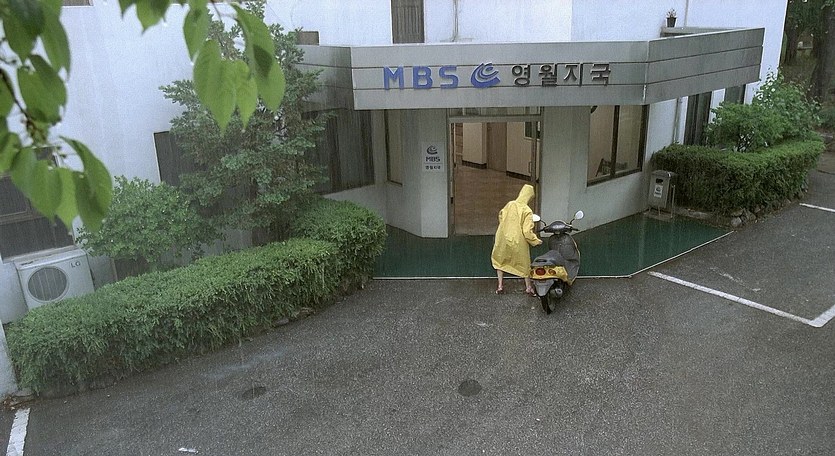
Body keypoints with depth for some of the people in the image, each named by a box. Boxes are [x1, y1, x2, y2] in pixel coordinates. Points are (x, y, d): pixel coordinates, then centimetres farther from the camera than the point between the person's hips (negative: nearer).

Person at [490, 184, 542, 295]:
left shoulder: (509, 205, -5)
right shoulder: (527, 211, -18)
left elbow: (501, 217, 11)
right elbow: (527, 232, -20)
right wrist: (536, 241, -4)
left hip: (503, 239, 3)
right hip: (518, 242, -3)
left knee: (499, 261, 22)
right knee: (525, 264, 18)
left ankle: (500, 286, 20)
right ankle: (528, 288, 29)